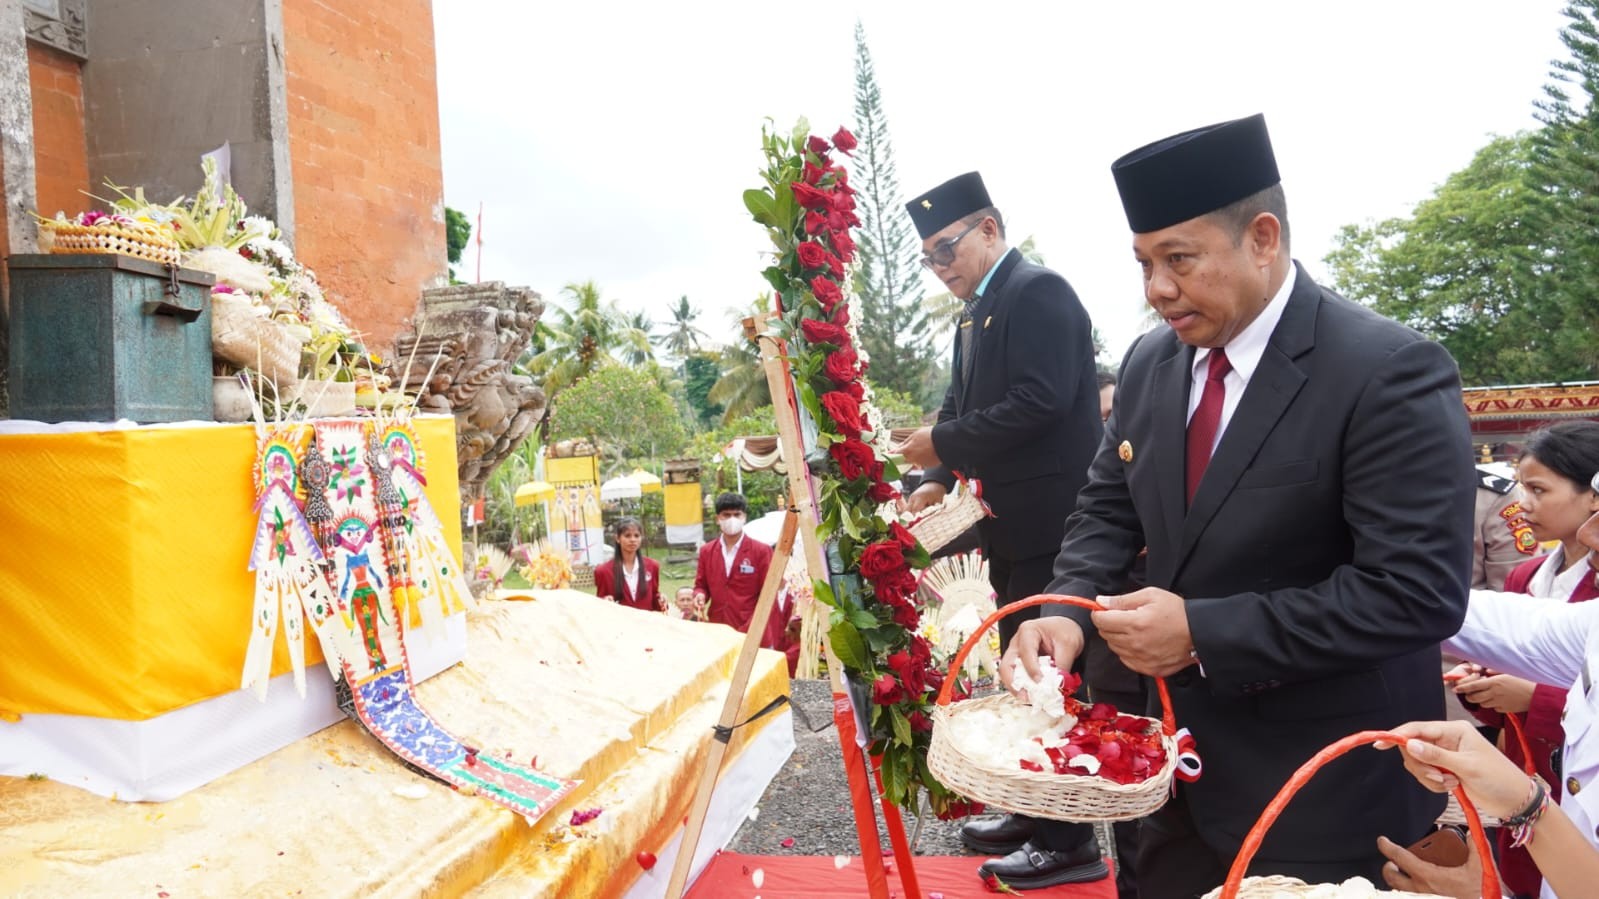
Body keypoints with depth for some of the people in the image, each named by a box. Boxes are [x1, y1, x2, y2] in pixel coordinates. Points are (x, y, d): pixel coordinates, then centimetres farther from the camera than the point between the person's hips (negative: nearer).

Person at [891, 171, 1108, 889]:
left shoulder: (1038, 291, -11)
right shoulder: (976, 312, 16)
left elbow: (1041, 400, -23)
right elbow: (966, 405, 14)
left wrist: (942, 442, -17)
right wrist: (938, 479, 0)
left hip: (1049, 519, -9)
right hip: (1011, 523, 9)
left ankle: (1072, 843, 12)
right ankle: (1034, 812, 32)